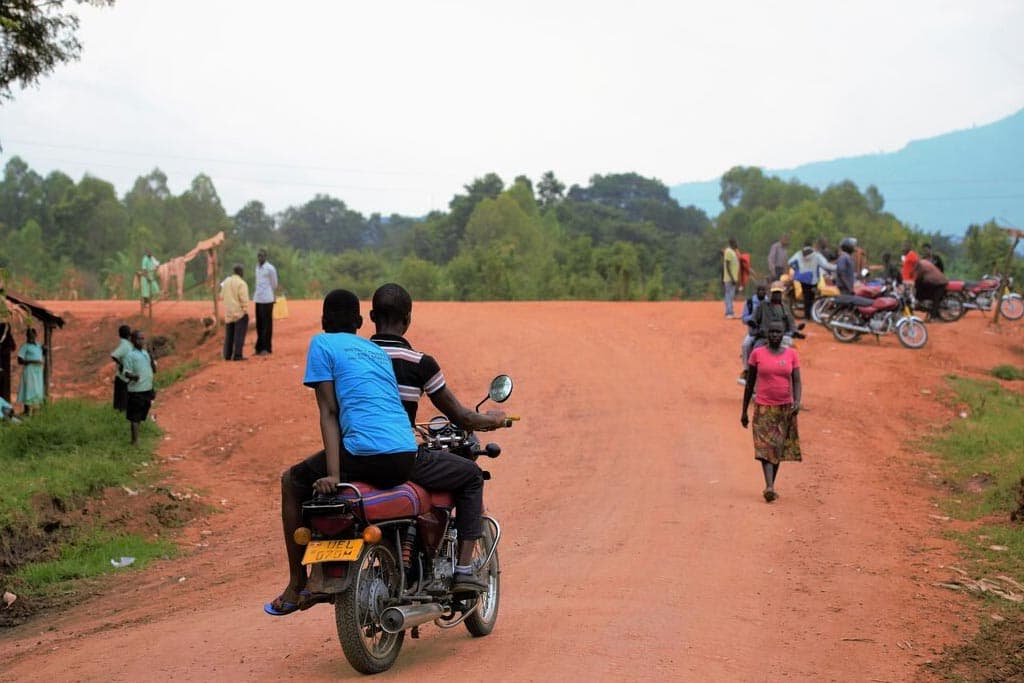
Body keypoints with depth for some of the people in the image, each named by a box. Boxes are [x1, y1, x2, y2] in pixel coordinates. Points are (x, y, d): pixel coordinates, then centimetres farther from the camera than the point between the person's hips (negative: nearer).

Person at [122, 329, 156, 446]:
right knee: (135, 417, -4)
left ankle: (136, 438, 23)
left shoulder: (145, 353, 11)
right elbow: (127, 372, -14)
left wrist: (152, 361, -5)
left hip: (147, 389, 7)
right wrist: (133, 376, -36)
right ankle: (135, 441, -3)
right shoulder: (130, 355, -11)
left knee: (141, 416, 14)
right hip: (136, 391, -7)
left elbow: (154, 370, 14)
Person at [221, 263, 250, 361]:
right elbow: (244, 299, -18)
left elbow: (222, 296, 11)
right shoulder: (241, 283, -14)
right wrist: (245, 311, -12)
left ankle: (227, 355, 13)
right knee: (239, 334, -5)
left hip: (228, 313, 6)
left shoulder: (226, 282, 5)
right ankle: (237, 355, -9)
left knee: (229, 334, 13)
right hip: (240, 313, -6)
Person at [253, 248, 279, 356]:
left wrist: (274, 298, -5)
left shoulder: (270, 268, -7)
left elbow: (274, 284, -4)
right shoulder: (257, 267, 15)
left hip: (267, 300, -7)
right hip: (258, 299, 7)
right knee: (259, 324, 9)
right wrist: (254, 294, 14)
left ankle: (266, 348, 2)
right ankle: (259, 347, 15)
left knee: (267, 323, -2)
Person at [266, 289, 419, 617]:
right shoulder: (378, 350, 26)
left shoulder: (322, 343, 8)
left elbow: (329, 411, -1)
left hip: (366, 452, -7)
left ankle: (297, 586, 17)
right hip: (407, 456, 7)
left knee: (292, 482, 20)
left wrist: (333, 475, -8)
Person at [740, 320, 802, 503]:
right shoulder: (757, 354, -2)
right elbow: (750, 382, 4)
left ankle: (771, 485, 24)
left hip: (785, 408, 2)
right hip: (764, 408, -2)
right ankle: (769, 487, -27)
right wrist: (744, 411, 6)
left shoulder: (792, 354, 1)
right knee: (765, 446, -15)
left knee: (778, 447, 9)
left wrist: (797, 402, -22)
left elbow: (796, 381, -3)